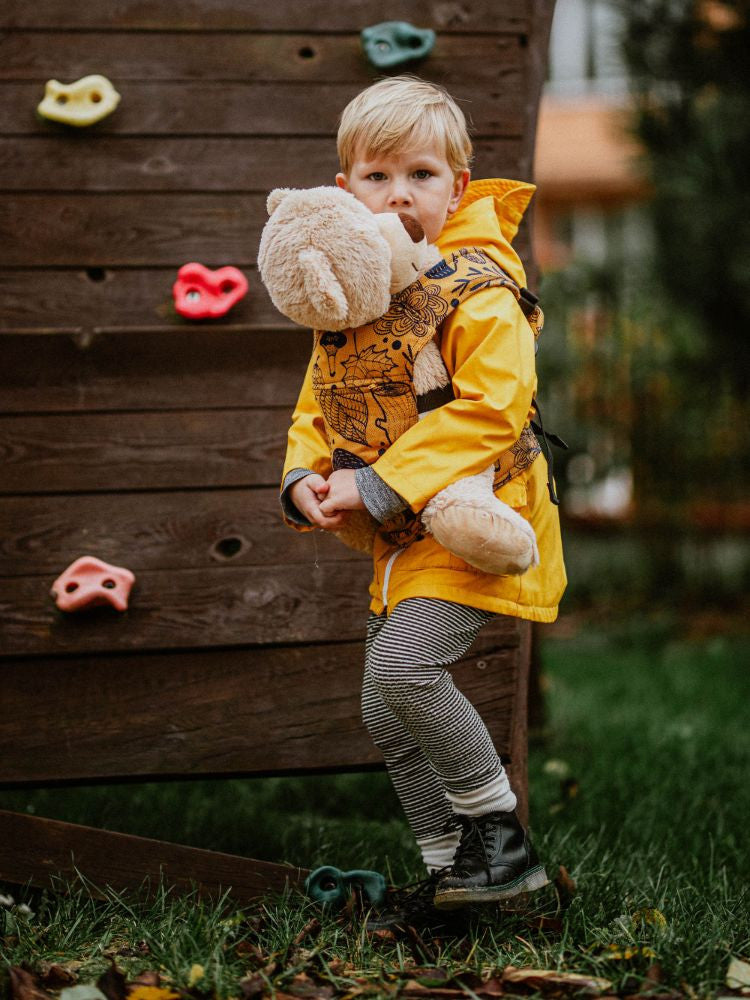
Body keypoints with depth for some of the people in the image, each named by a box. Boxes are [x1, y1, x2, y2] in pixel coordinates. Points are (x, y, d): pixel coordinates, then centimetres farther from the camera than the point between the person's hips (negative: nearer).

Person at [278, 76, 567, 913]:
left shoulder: (480, 288, -15)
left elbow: (491, 407, -25)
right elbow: (317, 410, 16)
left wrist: (377, 487, -26)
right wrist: (305, 482, -6)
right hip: (402, 534, 8)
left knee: (402, 665, -24)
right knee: (386, 715, 10)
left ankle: (498, 826, -7)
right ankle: (452, 861, 23)